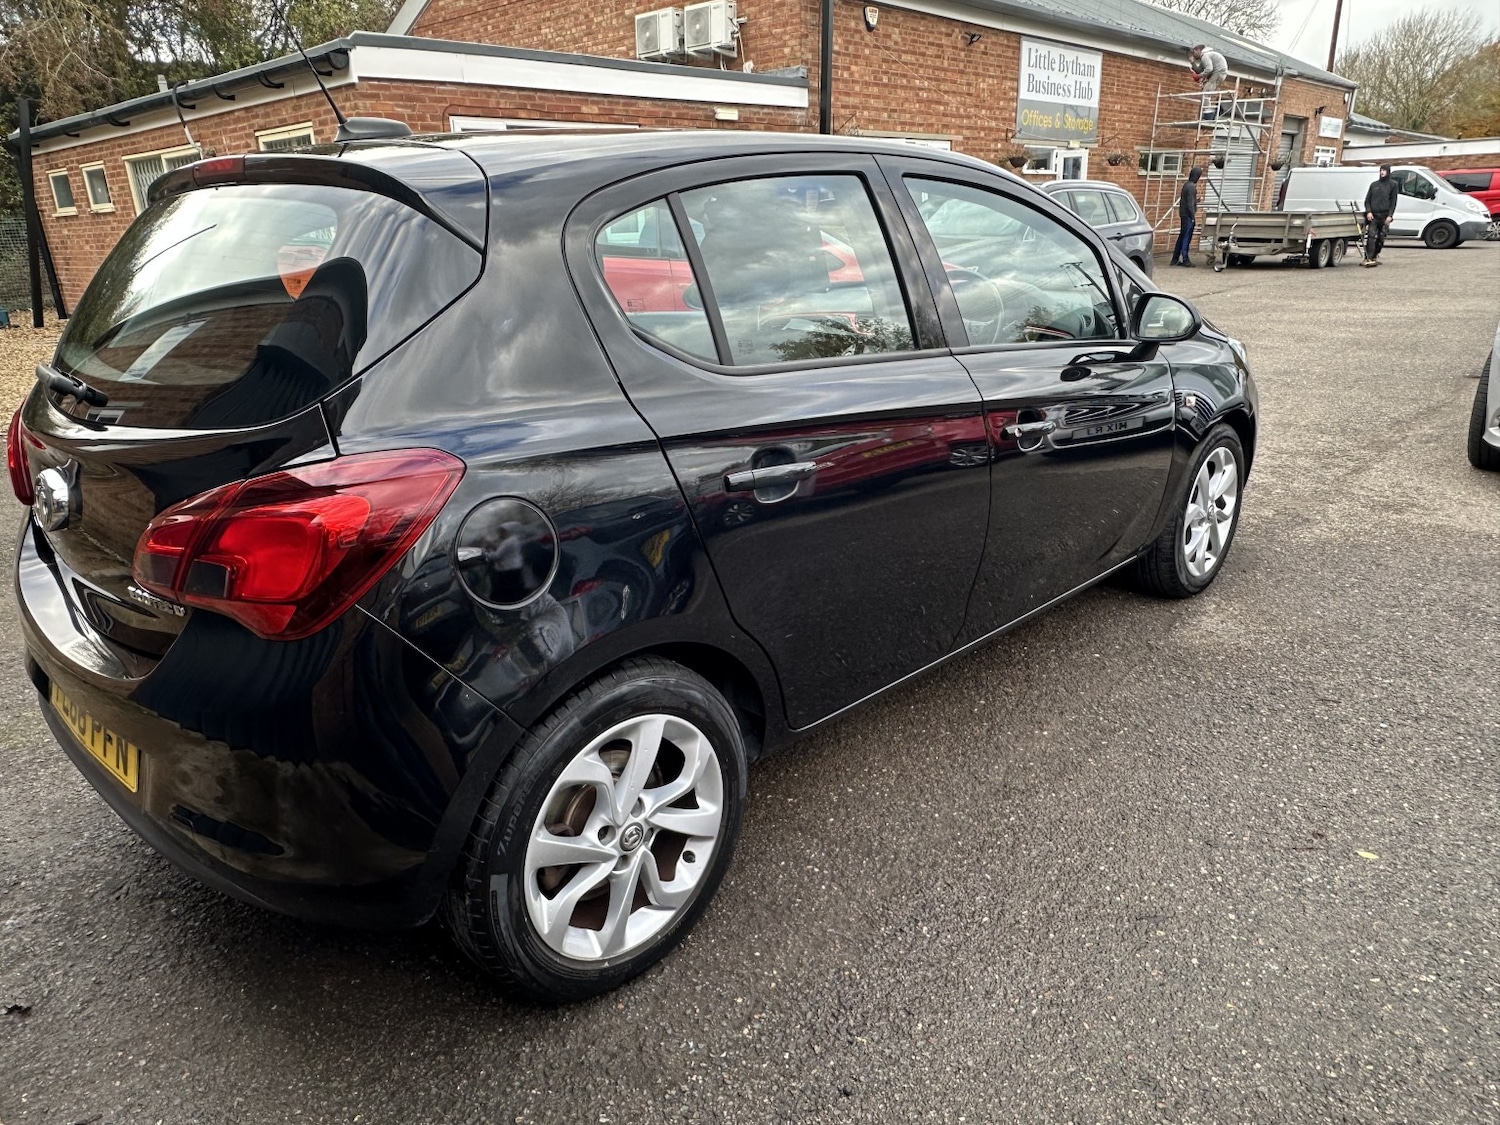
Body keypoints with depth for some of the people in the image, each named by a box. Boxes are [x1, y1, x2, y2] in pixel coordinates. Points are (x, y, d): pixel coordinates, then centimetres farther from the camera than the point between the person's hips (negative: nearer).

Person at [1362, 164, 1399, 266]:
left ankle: (1375, 256, 14)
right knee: (1371, 236, -14)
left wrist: (1390, 216, -7)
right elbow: (1367, 200, 12)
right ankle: (1368, 258, -20)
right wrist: (1368, 211, -5)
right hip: (1373, 215, 0)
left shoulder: (1393, 185, 9)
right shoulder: (1374, 184, 14)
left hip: (1384, 216, 0)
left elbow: (1393, 202, 3)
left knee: (1381, 238, 2)